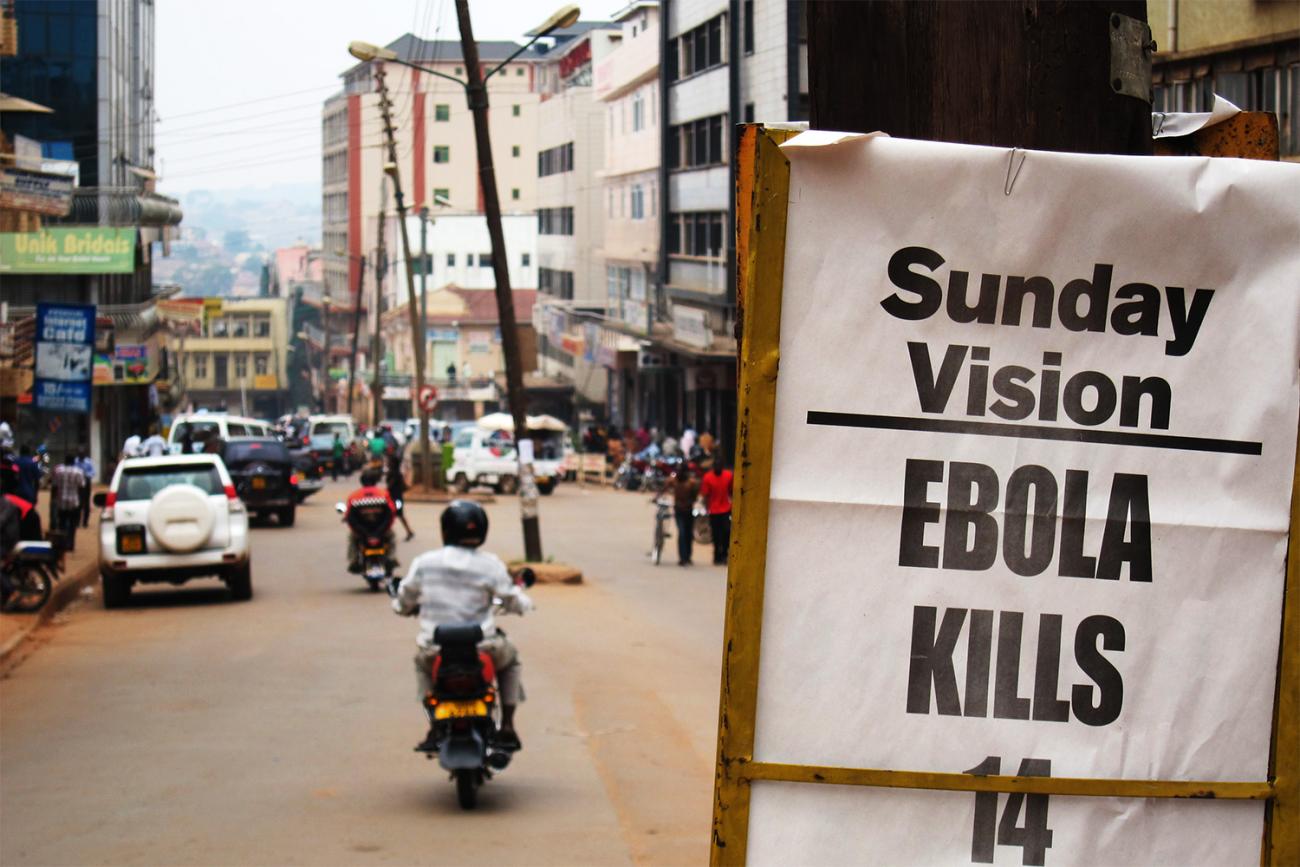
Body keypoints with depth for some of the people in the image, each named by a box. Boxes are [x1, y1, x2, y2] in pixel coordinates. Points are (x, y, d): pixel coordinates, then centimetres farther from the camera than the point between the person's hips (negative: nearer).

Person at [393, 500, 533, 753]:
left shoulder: (424, 562, -2)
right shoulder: (490, 565, -7)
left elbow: (403, 602, 10)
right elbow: (516, 603, 3)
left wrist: (408, 606, 35)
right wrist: (519, 591, 27)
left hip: (436, 652, 1)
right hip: (482, 652, -1)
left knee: (421, 661, 37)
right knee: (510, 659, 31)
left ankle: (435, 727, 25)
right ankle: (507, 728, 23)